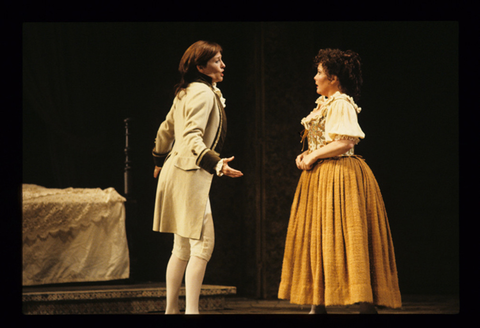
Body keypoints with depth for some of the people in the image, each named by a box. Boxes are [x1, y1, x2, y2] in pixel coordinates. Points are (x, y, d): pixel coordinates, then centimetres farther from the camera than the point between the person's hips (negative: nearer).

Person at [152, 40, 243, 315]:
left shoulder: (186, 92, 17)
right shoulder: (203, 93, -13)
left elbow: (166, 129, 27)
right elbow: (192, 137, -24)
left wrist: (161, 161, 41)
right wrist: (216, 163, -37)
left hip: (177, 170, 10)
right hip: (190, 173, -10)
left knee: (183, 248, 13)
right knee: (203, 244, -12)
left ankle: (171, 310, 17)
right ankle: (191, 310, -15)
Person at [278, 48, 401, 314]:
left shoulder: (342, 104, -13)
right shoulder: (324, 103, 16)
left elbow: (345, 143, -22)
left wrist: (313, 157, -14)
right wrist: (307, 155, 4)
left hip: (339, 176, -10)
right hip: (321, 177, 10)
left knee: (338, 237, -11)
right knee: (318, 237, 8)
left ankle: (366, 304, -8)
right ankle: (319, 304, 12)